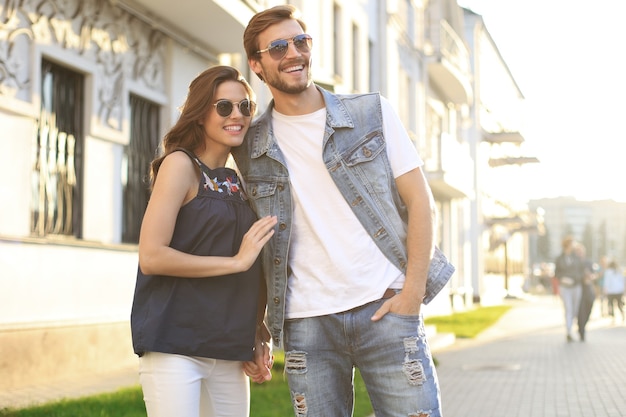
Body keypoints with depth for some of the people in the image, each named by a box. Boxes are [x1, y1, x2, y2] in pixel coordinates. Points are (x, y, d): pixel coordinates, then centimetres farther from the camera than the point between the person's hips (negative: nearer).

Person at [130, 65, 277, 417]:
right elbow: (151, 256, -15)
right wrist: (236, 261, -12)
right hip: (175, 345, -6)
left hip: (230, 354, 7)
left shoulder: (238, 183, 14)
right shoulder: (181, 164, -5)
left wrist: (259, 338, 10)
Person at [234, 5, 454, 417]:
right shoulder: (251, 147, 7)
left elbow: (420, 201, 2)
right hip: (305, 321, 1)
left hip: (385, 307, -1)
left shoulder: (372, 113, 4)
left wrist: (412, 293, -7)